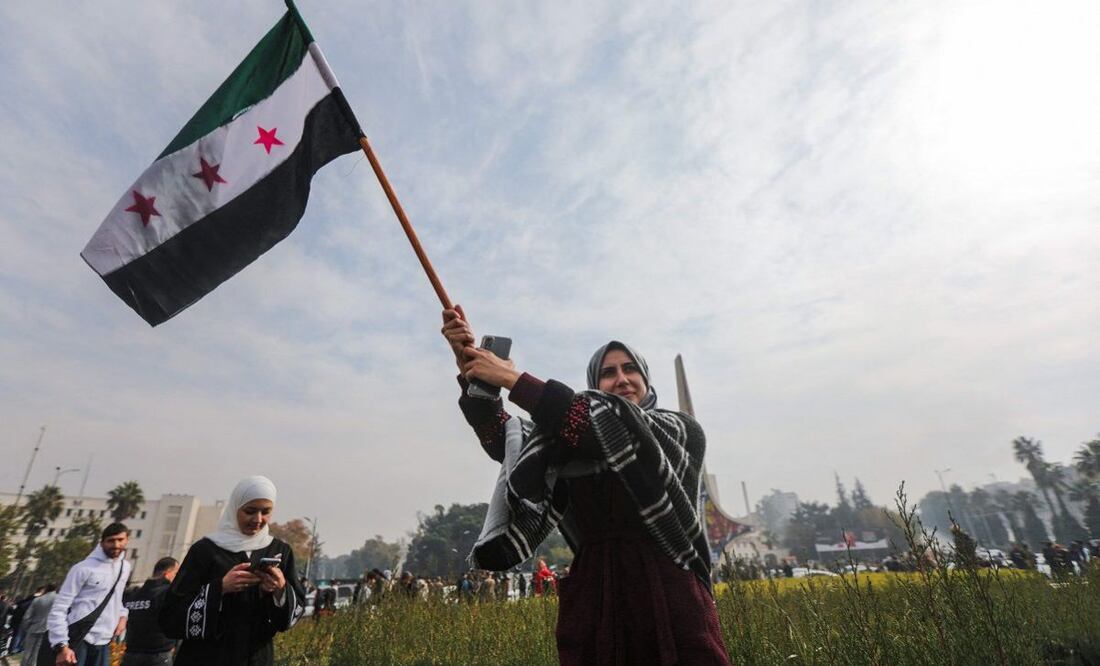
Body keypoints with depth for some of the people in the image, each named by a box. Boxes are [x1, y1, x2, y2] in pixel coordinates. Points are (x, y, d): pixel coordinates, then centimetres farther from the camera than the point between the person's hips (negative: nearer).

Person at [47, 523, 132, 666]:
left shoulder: (125, 567, 10)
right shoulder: (85, 568, -10)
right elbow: (59, 608, -10)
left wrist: (122, 614, 8)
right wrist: (61, 645, -17)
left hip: (103, 642, 6)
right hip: (77, 639, -6)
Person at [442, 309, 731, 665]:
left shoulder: (682, 430, 1)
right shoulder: (573, 447, 11)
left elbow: (613, 424, -16)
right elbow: (502, 439, 1)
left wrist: (514, 379, -15)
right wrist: (469, 367, -12)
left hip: (670, 597, -2)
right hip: (593, 600, 3)